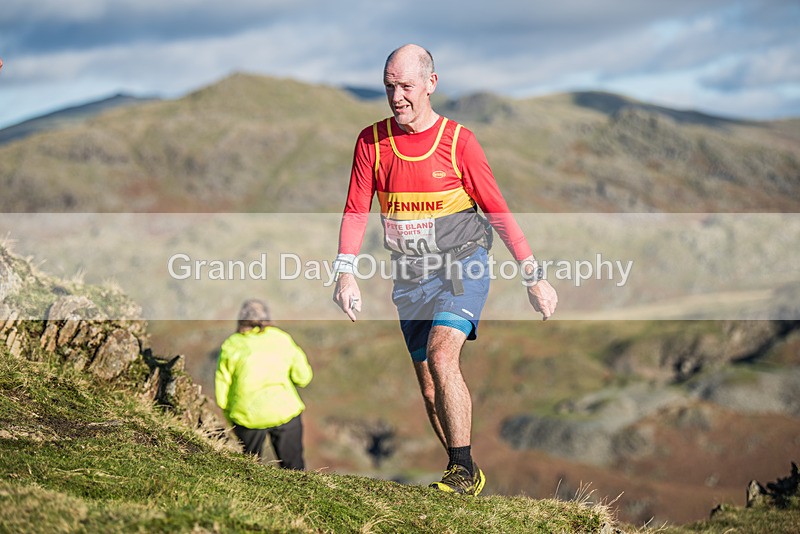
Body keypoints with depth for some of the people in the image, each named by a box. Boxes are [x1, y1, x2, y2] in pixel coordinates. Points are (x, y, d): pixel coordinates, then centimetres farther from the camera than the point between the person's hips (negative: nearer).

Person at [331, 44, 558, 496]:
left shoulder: (458, 140, -6)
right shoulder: (372, 141, 2)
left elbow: (498, 209, -2)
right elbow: (357, 210, 2)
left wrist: (534, 275, -3)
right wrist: (346, 272, -13)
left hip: (463, 267, -4)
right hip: (410, 279, 4)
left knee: (441, 355, -25)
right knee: (430, 388, 5)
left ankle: (464, 469, -18)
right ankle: (464, 476, 19)